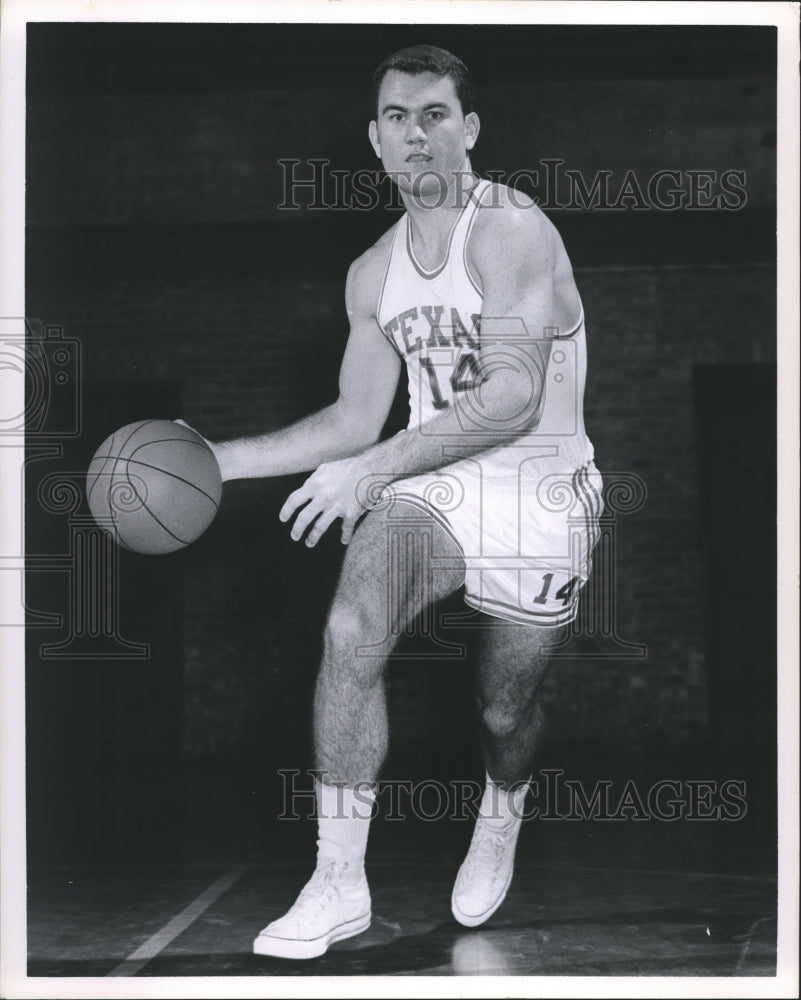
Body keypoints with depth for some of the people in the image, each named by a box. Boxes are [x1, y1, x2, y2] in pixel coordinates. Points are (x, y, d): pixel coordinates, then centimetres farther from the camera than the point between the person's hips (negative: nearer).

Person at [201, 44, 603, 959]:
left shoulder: (510, 231, -15)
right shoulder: (374, 274, 8)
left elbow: (515, 399, -24)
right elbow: (354, 421, 13)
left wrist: (371, 467, -27)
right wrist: (219, 460, 6)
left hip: (538, 494, -4)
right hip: (431, 485, 4)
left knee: (505, 712, 8)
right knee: (351, 630, -24)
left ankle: (501, 820, 47)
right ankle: (339, 883, -17)